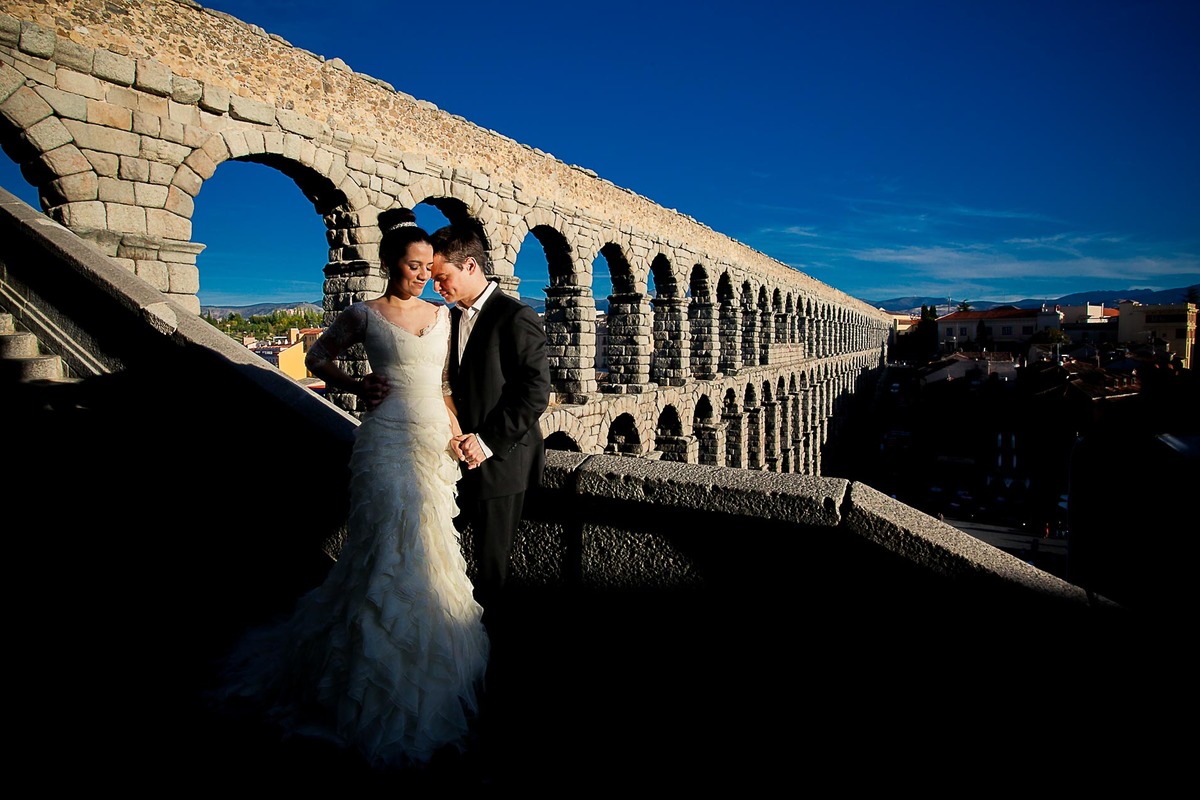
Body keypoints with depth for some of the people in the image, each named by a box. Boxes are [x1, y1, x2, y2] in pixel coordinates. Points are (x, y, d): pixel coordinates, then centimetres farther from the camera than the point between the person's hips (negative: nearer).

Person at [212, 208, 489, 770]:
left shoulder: (441, 314, 11)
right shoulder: (365, 314, 0)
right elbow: (317, 357, 13)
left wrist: (455, 426, 2)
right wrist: (357, 387, -2)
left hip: (436, 441, 5)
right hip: (388, 441, -5)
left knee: (431, 550, 10)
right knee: (391, 550, -5)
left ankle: (430, 672, 27)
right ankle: (387, 689, 11)